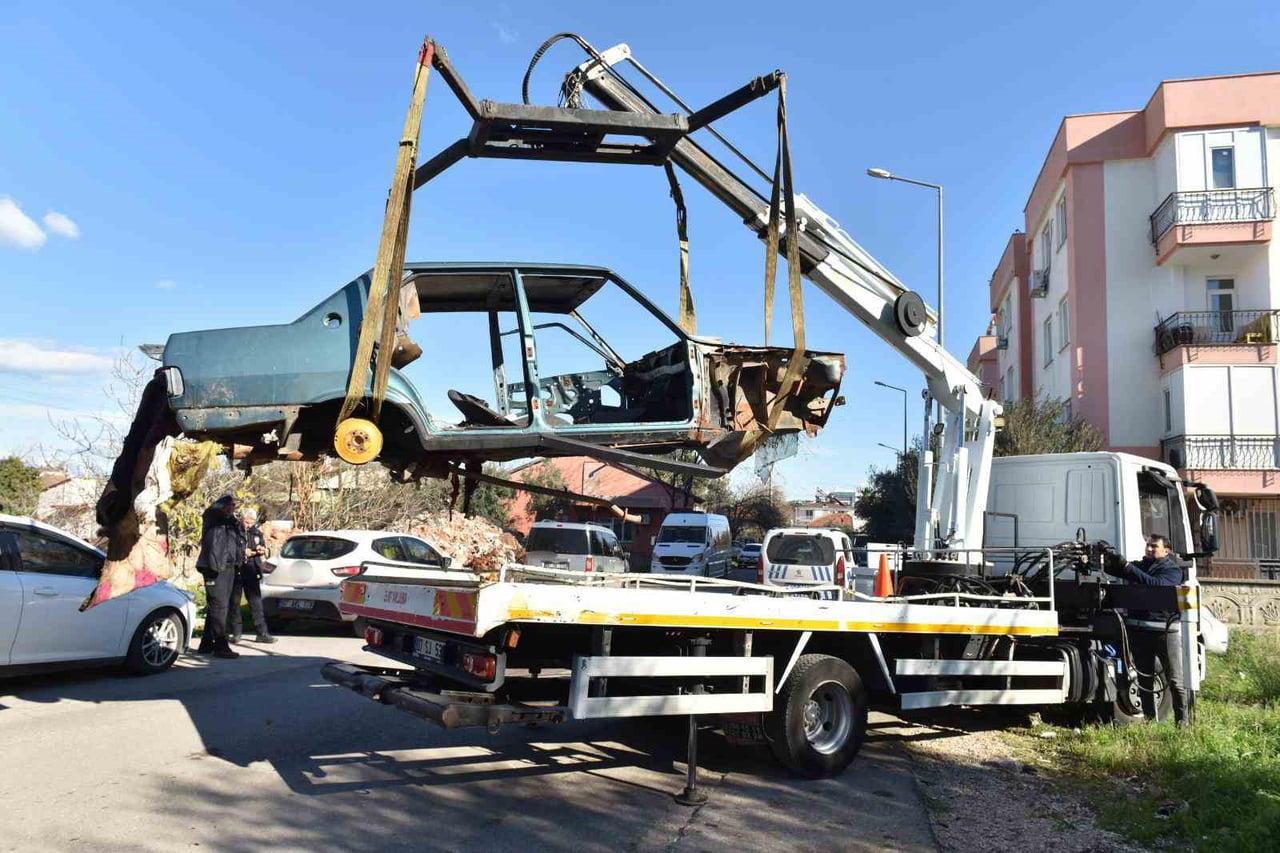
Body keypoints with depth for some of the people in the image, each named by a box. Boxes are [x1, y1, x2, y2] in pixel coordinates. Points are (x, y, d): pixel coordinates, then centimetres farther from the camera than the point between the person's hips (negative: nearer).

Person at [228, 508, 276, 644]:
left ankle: (262, 633, 5)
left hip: (251, 571, 3)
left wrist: (262, 550, -1)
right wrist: (242, 552, -16)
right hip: (235, 570, -3)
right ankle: (236, 633, 14)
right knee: (234, 602, 4)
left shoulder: (257, 531, 9)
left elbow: (264, 547, 21)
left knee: (256, 601, 3)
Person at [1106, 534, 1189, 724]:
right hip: (1140, 629, 5)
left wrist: (1129, 568, -24)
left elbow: (1157, 584, -20)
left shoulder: (1172, 569, -1)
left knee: (1176, 680, -1)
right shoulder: (1139, 566, 14)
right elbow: (1113, 569, 7)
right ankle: (1149, 719, 20)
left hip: (1166, 631, -5)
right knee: (1144, 680, 12)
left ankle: (1182, 720, 6)